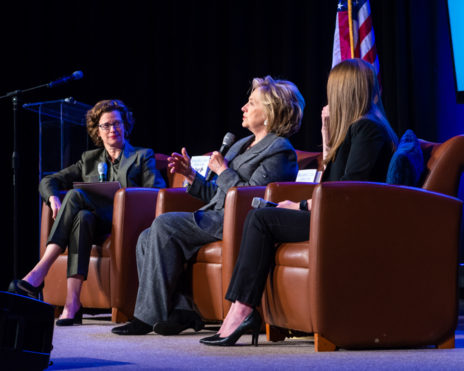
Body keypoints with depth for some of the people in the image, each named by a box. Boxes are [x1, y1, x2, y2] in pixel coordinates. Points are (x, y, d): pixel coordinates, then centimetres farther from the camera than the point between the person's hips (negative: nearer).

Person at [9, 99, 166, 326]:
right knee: (82, 217, -36)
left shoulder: (143, 157, 19)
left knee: (75, 195, -30)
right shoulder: (89, 159, 27)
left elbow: (157, 192, 2)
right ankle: (72, 304, -48)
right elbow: (48, 181, 21)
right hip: (95, 224, 3)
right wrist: (54, 199, -2)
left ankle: (38, 274, -43)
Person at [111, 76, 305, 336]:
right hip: (215, 216, 10)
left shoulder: (279, 151, -5)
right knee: (148, 239, -6)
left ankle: (150, 315, -20)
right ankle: (181, 311, -11)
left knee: (165, 225, -24)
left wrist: (222, 171, -9)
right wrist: (191, 175, 14)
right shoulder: (241, 145, 25)